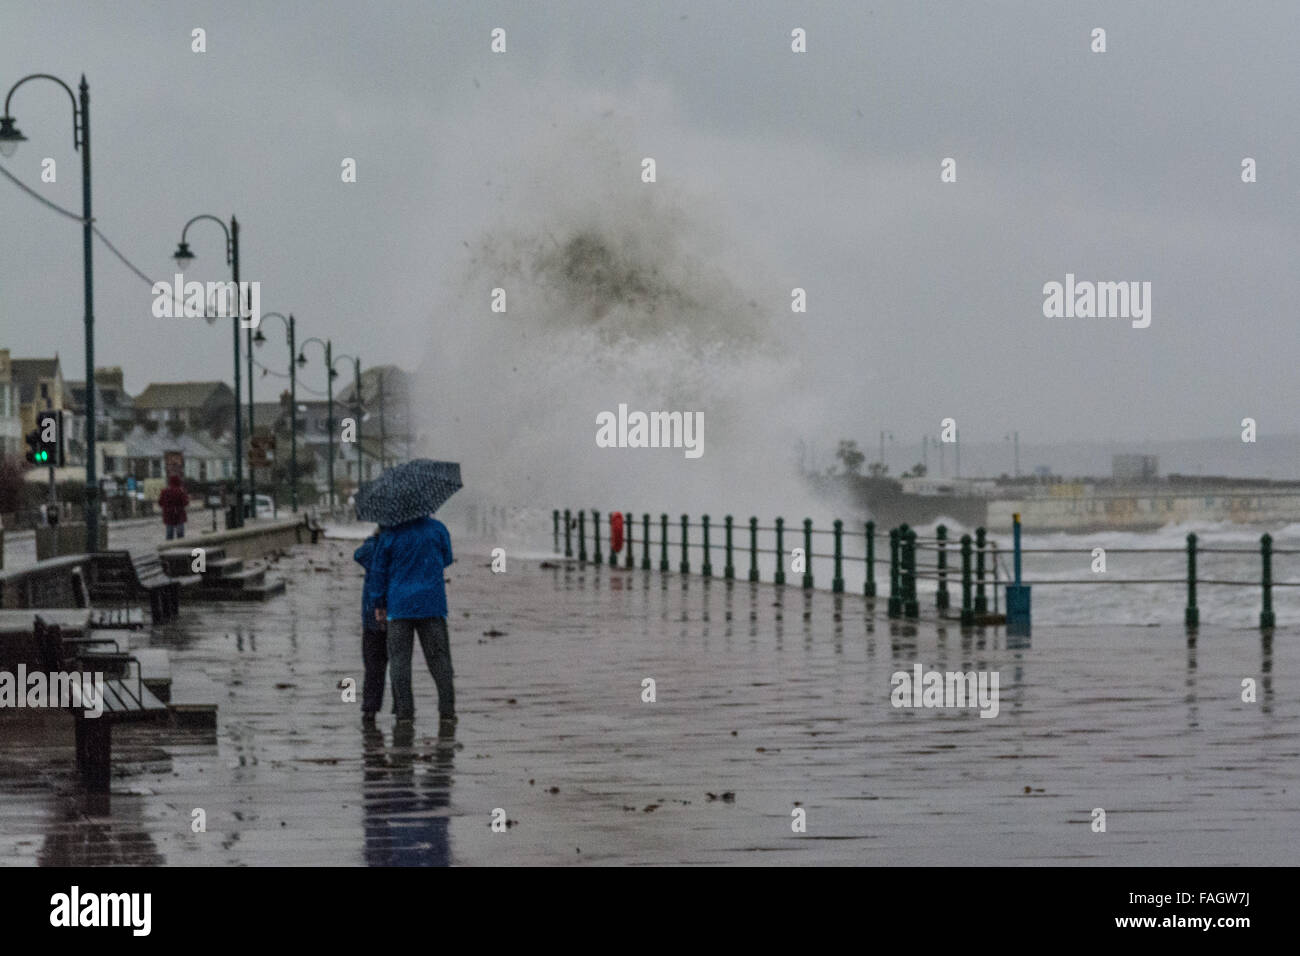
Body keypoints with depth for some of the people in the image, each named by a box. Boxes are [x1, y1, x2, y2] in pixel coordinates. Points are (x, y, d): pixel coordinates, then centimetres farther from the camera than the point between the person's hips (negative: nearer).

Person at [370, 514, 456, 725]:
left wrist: (381, 603, 11)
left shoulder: (390, 534, -4)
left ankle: (404, 709, -3)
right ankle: (447, 709, 1)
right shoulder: (438, 529, -2)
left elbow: (378, 570, 1)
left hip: (399, 605, -1)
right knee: (439, 657, 6)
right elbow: (447, 560, 10)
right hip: (432, 604, 1)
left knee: (399, 657, 4)